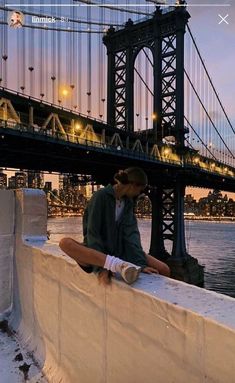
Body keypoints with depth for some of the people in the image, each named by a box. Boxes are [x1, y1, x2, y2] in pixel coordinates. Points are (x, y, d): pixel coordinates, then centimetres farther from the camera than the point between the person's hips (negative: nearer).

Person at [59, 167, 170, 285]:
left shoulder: (129, 202, 5)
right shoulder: (101, 196, -11)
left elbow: (131, 233, -8)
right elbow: (93, 232, -17)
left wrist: (140, 263, -21)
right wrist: (103, 265, -28)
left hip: (120, 252, 4)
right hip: (97, 254, -4)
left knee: (164, 269, -12)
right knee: (65, 242, -36)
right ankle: (116, 264, -47)